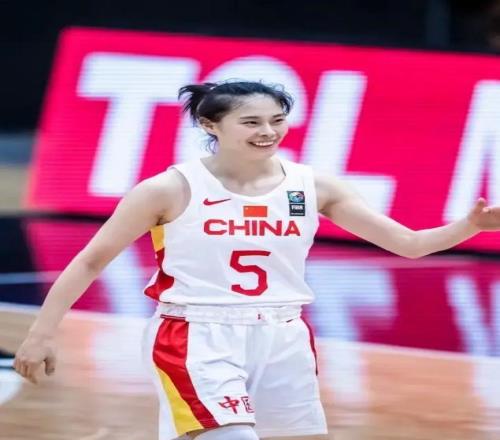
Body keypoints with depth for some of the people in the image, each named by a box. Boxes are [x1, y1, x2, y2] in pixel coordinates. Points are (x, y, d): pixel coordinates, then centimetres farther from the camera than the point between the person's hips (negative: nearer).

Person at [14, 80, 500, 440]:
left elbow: (408, 242, 2)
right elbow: (90, 261, -1)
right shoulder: (171, 189, -8)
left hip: (282, 340, 5)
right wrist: (41, 334, -6)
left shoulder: (313, 187, 1)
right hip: (197, 340, -5)